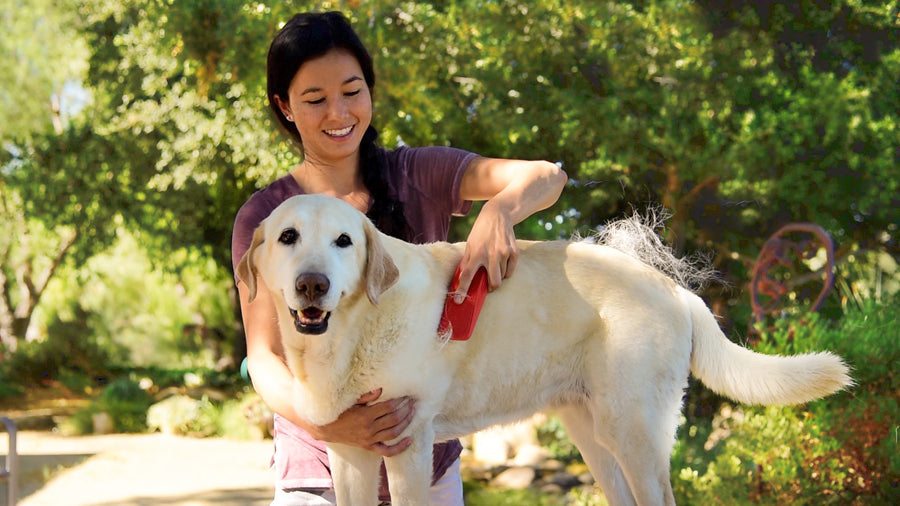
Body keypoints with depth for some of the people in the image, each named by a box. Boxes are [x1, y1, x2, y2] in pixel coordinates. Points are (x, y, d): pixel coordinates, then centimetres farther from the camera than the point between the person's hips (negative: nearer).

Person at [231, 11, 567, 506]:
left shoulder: (419, 175, -1)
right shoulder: (264, 217, -5)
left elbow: (546, 177, -11)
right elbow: (264, 357, -13)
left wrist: (497, 210, -34)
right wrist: (325, 423, -33)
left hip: (433, 462, 2)